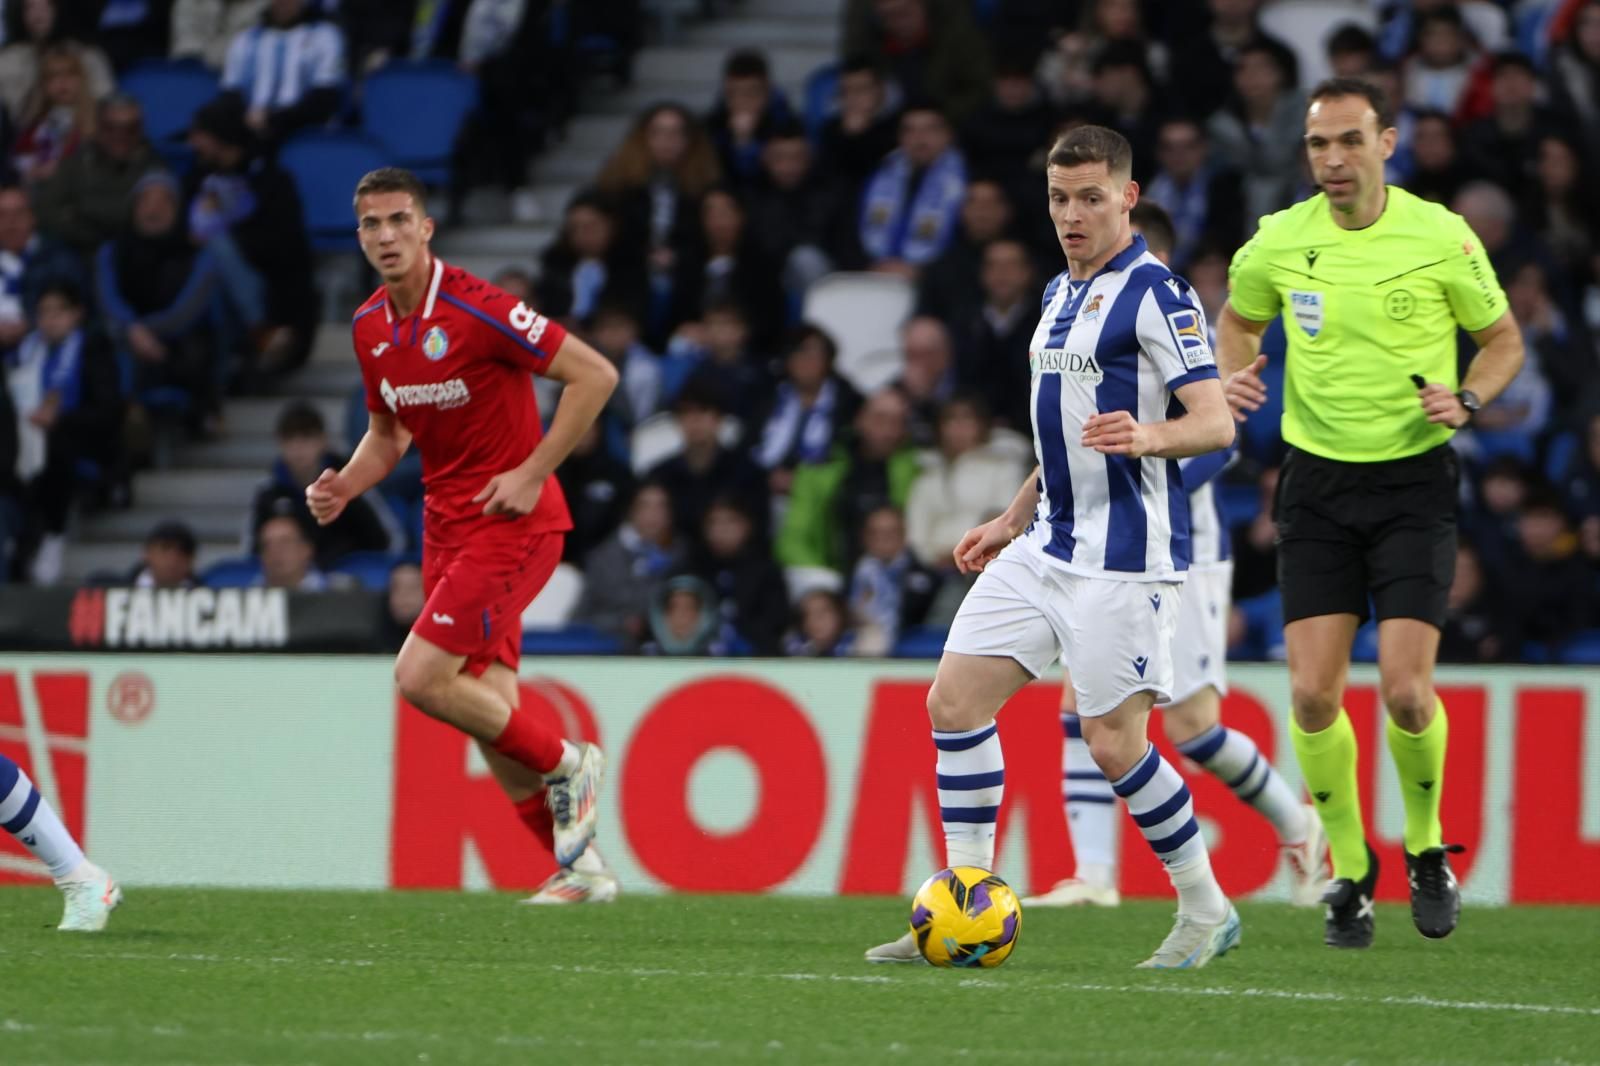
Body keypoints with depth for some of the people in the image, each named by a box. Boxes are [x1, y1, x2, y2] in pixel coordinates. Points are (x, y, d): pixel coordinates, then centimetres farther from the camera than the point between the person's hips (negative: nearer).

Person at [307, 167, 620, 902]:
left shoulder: (475, 309, -18)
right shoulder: (370, 328, 5)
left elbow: (595, 374, -17)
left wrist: (533, 472, -18)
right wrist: (346, 485, 0)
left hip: (513, 519, -7)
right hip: (446, 524, 7)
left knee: (420, 677, -17)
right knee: (488, 708, 5)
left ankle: (565, 764, 3)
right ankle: (576, 863, 18)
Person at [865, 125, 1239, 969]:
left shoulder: (1153, 293, -10)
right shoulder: (1061, 294, 17)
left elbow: (1215, 423, -17)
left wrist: (1149, 436, -36)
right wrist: (1011, 521, 28)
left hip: (1122, 558, -9)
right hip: (1048, 544, 9)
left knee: (1114, 740, -8)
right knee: (954, 699, 1)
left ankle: (1205, 911, 10)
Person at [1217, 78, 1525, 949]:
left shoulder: (1442, 238, -7)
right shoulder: (1277, 243, -2)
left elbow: (1502, 337, 6)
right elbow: (1237, 320, 18)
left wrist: (1467, 399, -14)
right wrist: (1234, 374, -3)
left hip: (1413, 481, -2)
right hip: (1317, 483, 2)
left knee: (1406, 690, -13)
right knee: (1313, 693, -6)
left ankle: (1427, 850, 15)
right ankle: (1350, 872, 14)